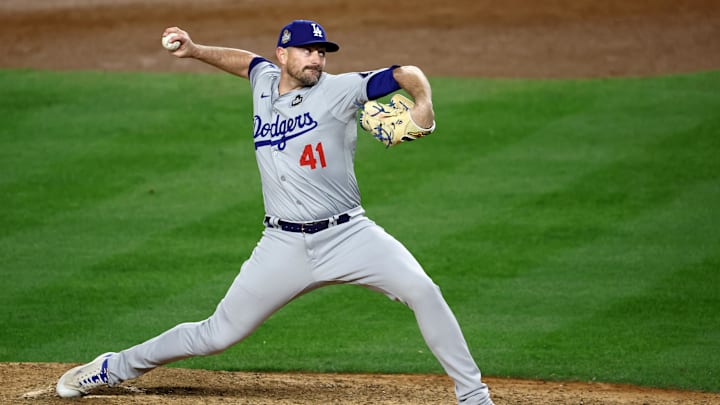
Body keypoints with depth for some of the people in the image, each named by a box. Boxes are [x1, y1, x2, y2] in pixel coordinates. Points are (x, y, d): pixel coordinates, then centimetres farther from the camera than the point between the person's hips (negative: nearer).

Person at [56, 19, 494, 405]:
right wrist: (196, 50, 27)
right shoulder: (265, 82, 9)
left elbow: (408, 74, -9)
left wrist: (423, 106, -28)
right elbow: (249, 61, 34)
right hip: (285, 244, 2)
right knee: (218, 334, 4)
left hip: (348, 235, -2)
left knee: (423, 291, -22)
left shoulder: (339, 89, -5)